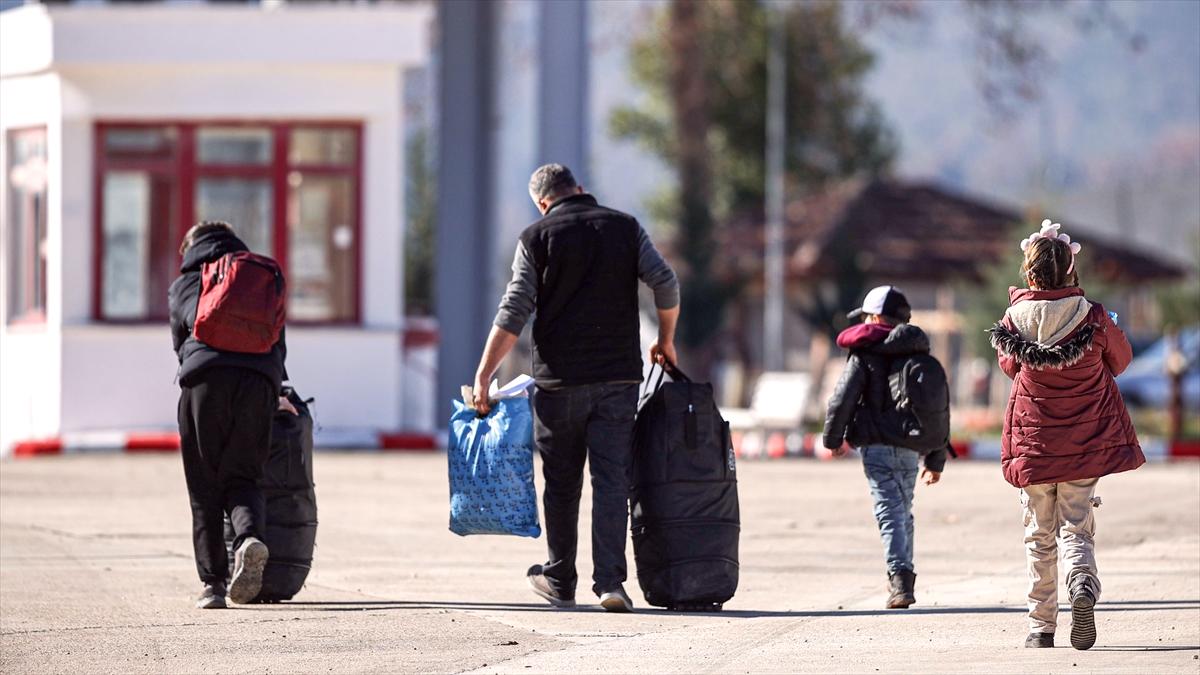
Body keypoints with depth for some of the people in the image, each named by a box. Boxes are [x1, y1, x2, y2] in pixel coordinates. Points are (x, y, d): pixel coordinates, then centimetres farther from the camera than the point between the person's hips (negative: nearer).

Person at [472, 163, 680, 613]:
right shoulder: (625, 228, 5)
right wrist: (666, 341, 15)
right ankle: (609, 579, -13)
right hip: (618, 375, 1)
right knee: (612, 479, -1)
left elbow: (513, 314, -7)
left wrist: (483, 377, -5)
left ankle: (560, 582, 21)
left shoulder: (537, 238, -2)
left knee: (561, 483, 11)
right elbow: (666, 283, 0)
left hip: (559, 378, -1)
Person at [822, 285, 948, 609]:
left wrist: (833, 438, 8)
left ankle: (899, 576, -22)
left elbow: (842, 399, -8)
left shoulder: (865, 355, -3)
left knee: (889, 511, -9)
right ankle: (903, 581, 19)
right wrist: (936, 460, 22)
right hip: (910, 449, 5)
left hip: (877, 445, -5)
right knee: (903, 512, 17)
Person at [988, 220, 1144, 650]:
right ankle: (1083, 587, -24)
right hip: (1087, 436, -1)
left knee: (1040, 534, 12)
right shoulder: (1093, 318, -11)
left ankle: (1041, 626, 13)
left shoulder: (1015, 321, -8)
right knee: (1076, 528, 5)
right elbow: (1120, 360, 8)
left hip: (1032, 439, 1)